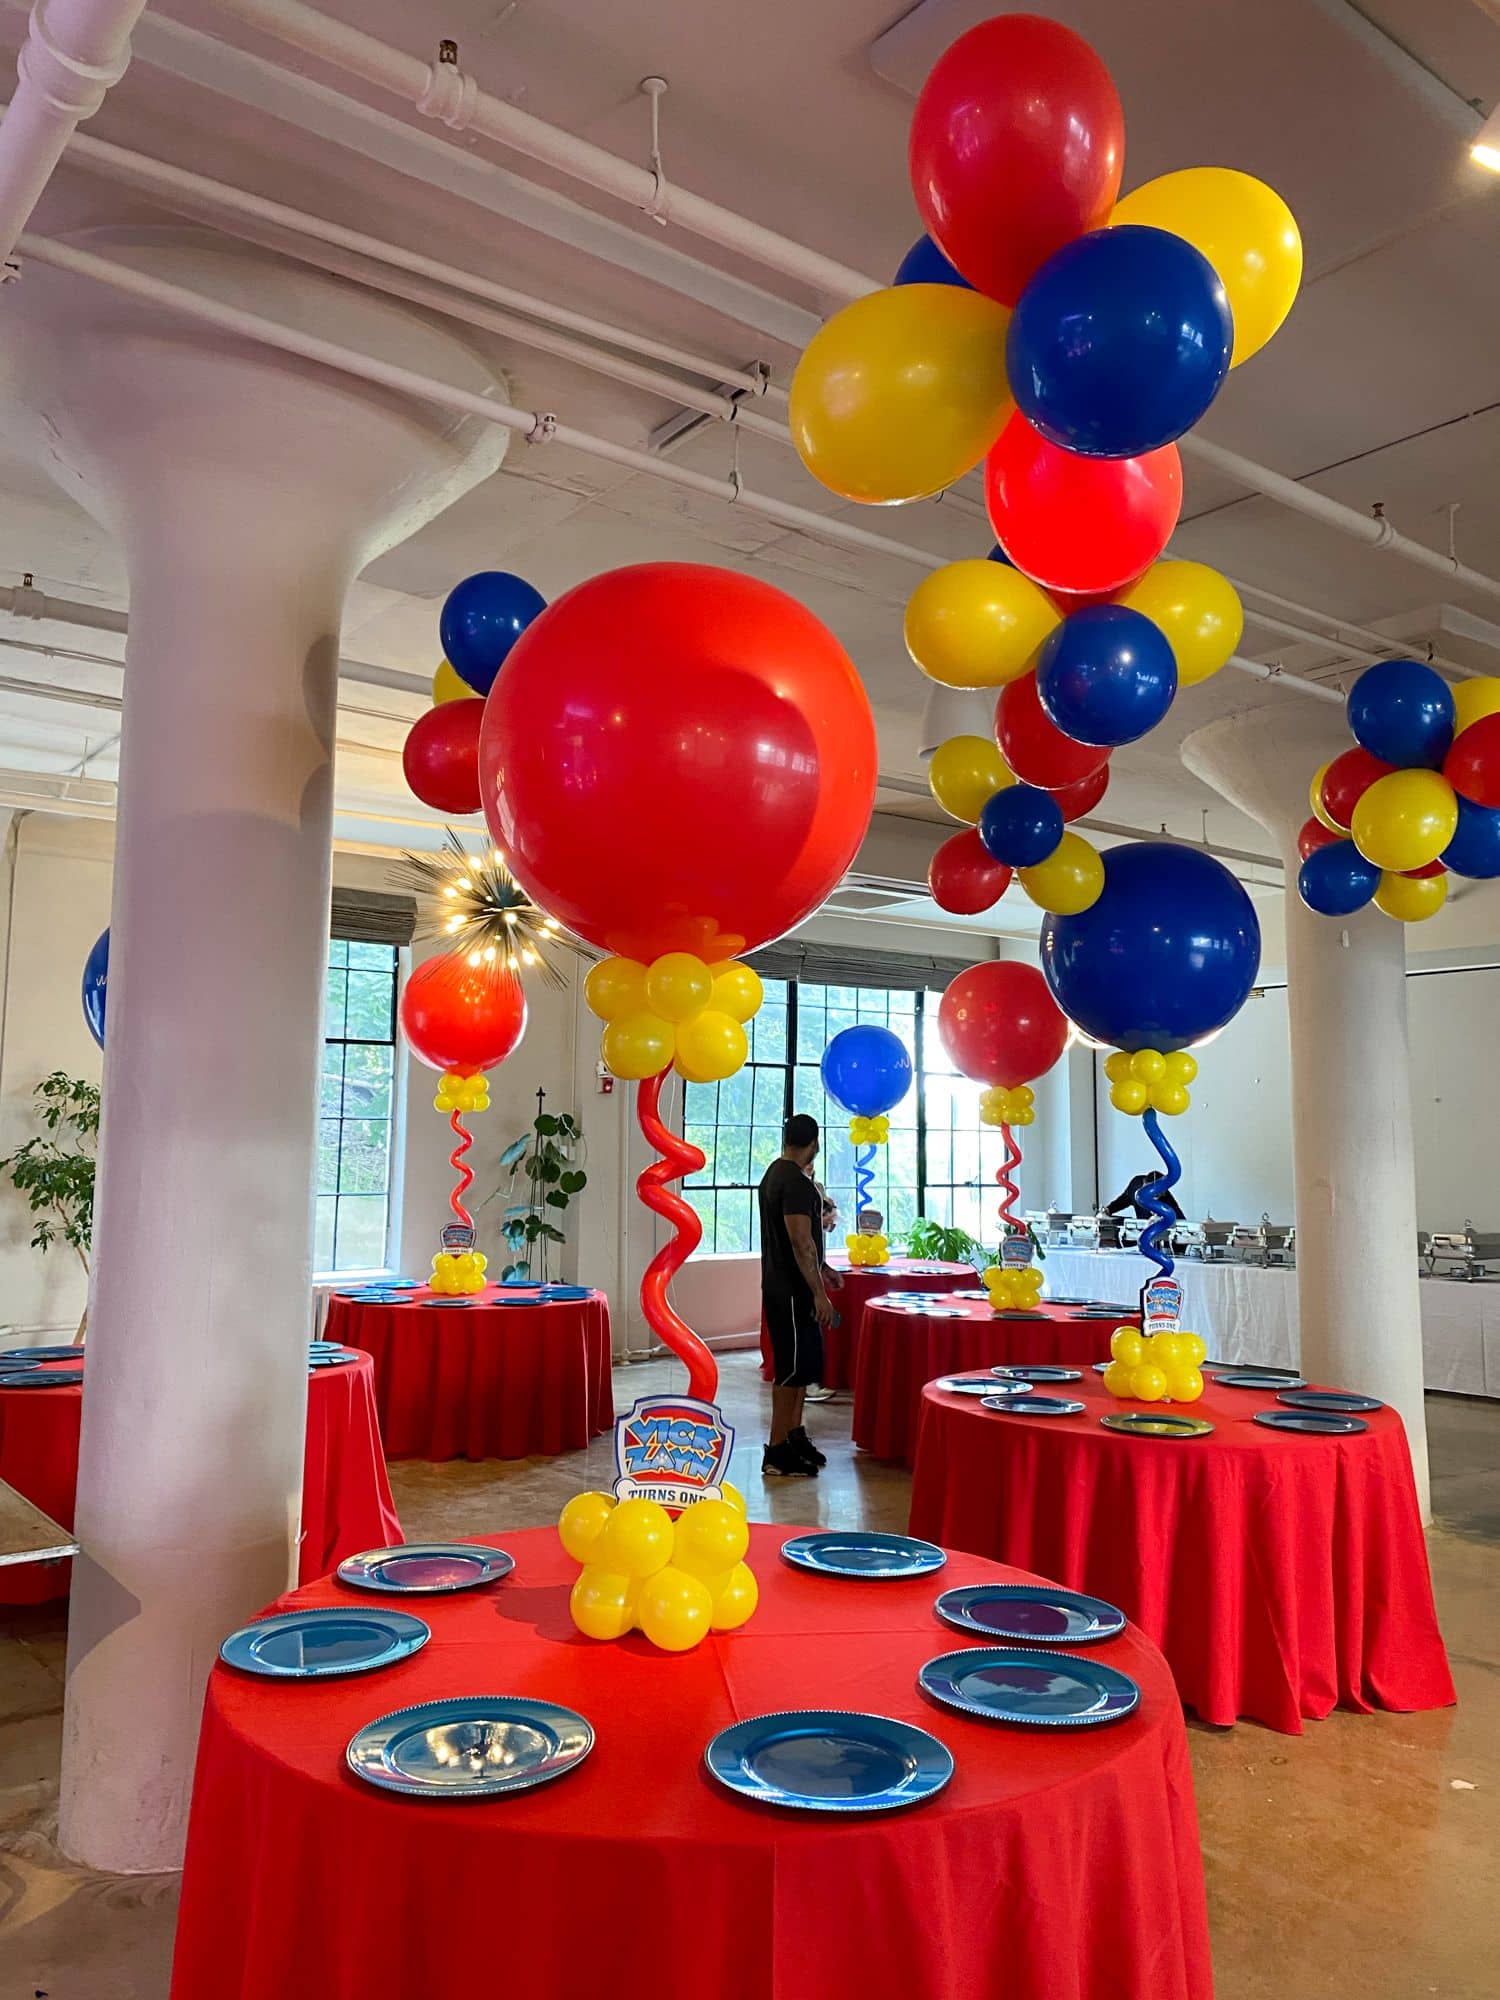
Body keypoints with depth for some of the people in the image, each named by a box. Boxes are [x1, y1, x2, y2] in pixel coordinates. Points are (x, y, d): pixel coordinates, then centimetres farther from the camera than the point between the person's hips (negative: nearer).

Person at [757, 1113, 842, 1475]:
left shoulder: (774, 1174, 12)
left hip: (781, 1286, 10)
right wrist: (819, 1293, -23)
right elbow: (801, 1242, -25)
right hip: (792, 1292, -10)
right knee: (792, 1368, -3)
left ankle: (795, 1434, 26)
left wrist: (821, 1270, 27)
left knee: (802, 1364, 17)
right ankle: (777, 1452, 3)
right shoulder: (796, 1182, -20)